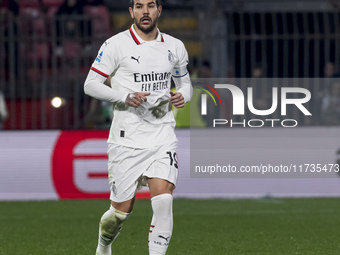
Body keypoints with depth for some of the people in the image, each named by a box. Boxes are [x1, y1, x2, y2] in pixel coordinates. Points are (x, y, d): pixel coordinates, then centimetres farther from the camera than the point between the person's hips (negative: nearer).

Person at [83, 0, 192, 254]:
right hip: (127, 139, -2)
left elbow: (185, 82, 22)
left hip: (162, 138, 2)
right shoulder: (116, 45, -4)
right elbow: (91, 84, -4)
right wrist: (125, 97, -18)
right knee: (122, 210, 5)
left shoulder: (175, 47, 8)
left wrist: (183, 96, -2)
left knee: (163, 201, -18)